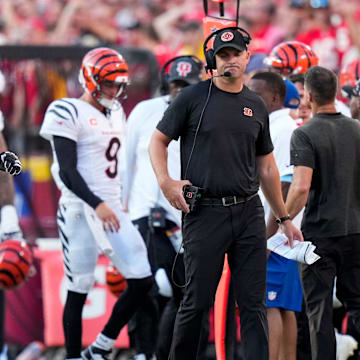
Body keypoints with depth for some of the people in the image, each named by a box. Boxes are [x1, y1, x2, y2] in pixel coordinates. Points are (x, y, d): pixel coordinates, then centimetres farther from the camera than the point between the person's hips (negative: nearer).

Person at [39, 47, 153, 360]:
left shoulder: (115, 113, 15)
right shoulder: (69, 113, -10)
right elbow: (67, 171, -16)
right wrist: (97, 205, -26)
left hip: (112, 210, 8)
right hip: (81, 212, -7)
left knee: (142, 281, 0)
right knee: (78, 292, -1)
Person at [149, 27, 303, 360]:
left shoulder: (256, 107, 14)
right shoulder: (193, 98, 1)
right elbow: (158, 141, 4)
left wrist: (284, 219, 21)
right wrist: (165, 181, -14)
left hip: (249, 211, 4)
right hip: (204, 212, -4)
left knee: (254, 303, 2)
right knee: (198, 301, -1)